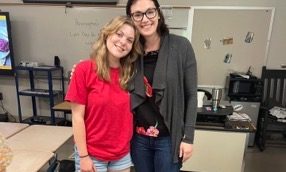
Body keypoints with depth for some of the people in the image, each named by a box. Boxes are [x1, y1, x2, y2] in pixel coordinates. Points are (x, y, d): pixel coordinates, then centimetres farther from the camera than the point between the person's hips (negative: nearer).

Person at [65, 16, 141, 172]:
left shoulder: (130, 74, -2)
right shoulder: (85, 69, -14)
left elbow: (129, 112, 6)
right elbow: (77, 117, -12)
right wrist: (83, 156, -10)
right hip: (92, 154, -3)